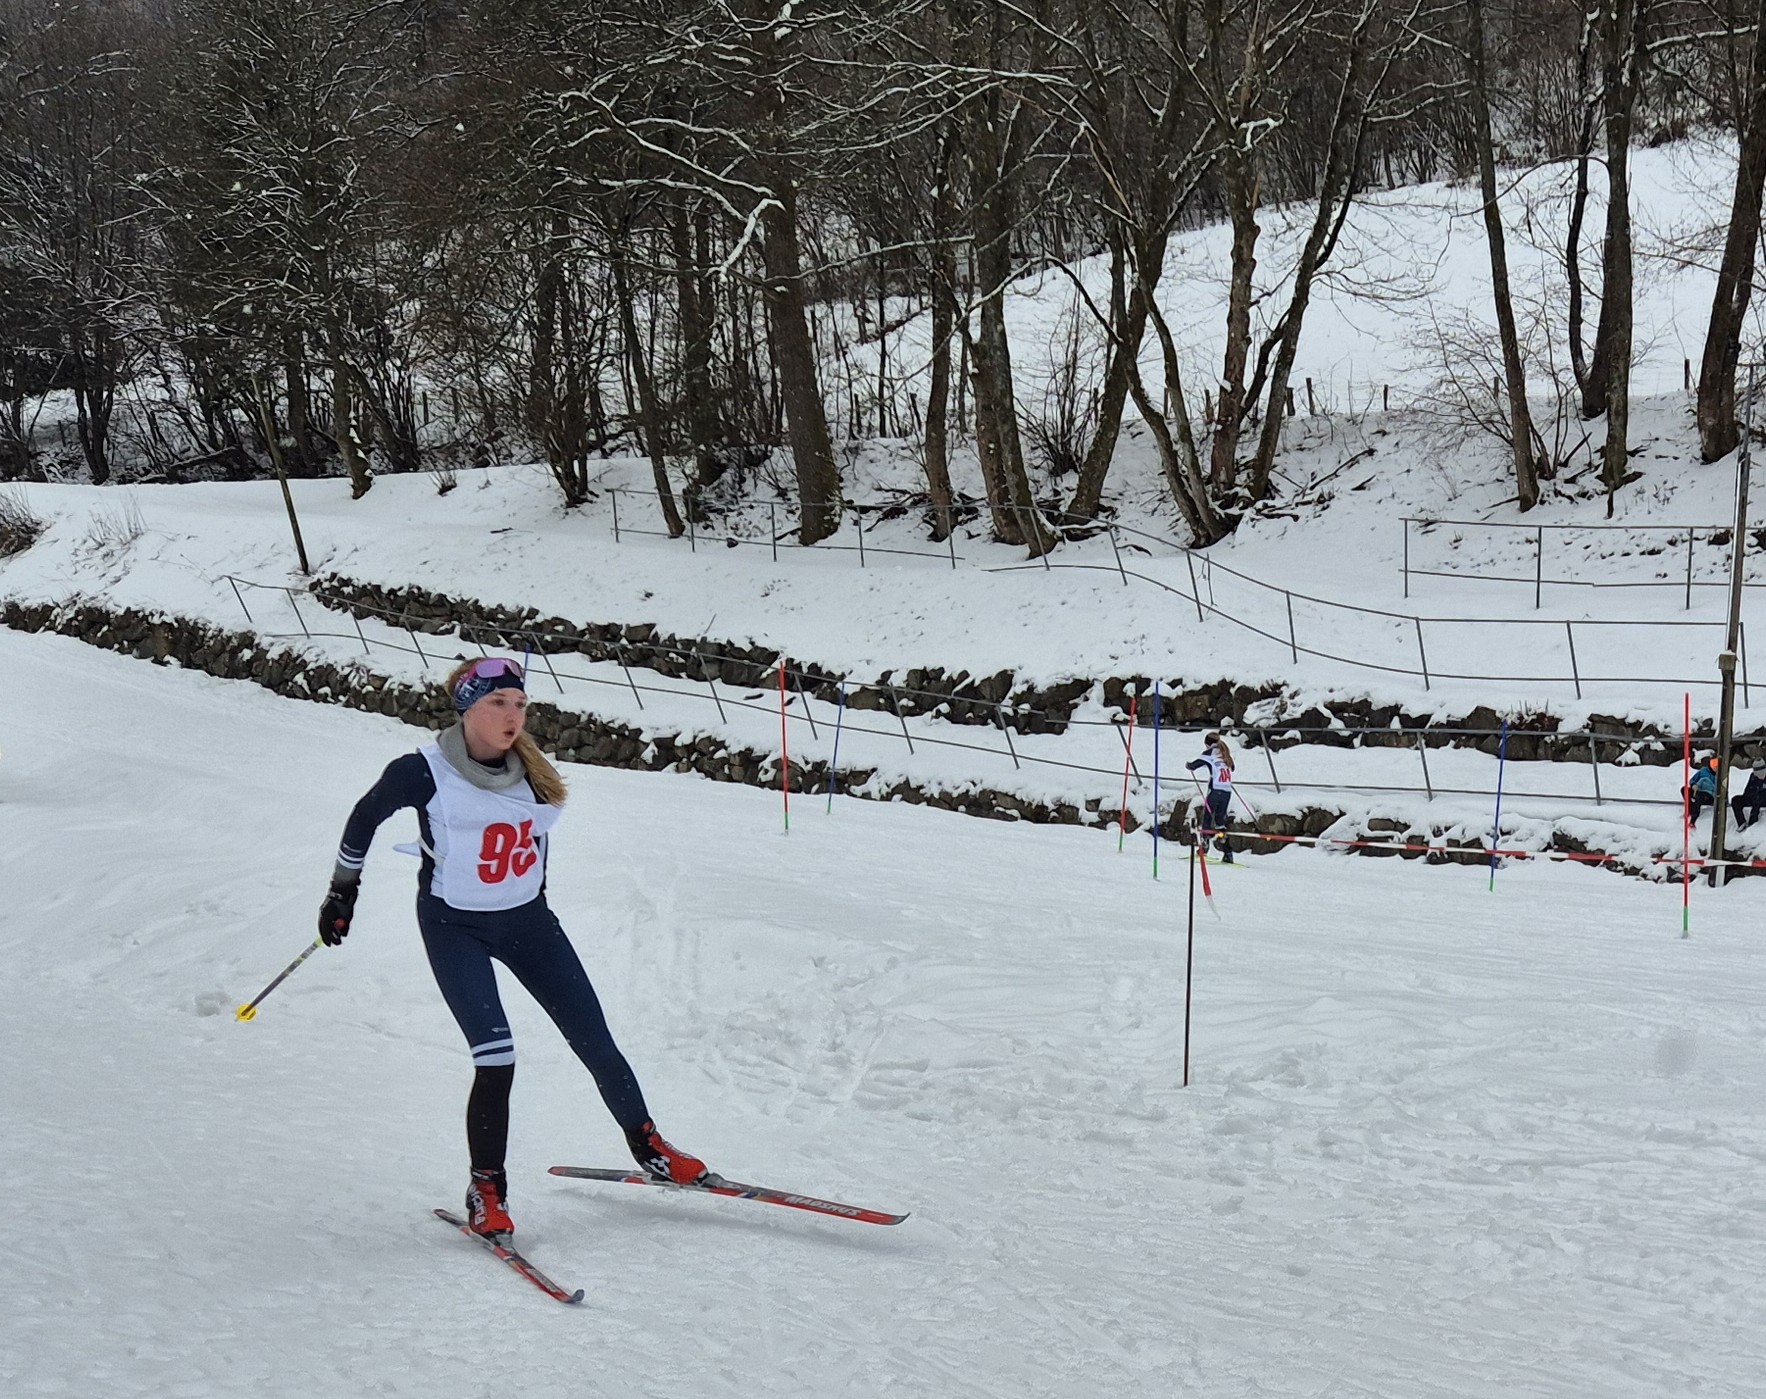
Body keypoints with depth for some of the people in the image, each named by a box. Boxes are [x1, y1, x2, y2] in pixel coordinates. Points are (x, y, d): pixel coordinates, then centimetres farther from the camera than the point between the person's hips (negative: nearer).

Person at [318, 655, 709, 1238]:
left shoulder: (532, 774, -6)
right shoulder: (424, 773, -18)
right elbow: (365, 818, -1)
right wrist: (343, 889, 7)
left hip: (526, 920, 4)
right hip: (455, 928, -4)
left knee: (597, 1043, 3)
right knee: (496, 1059, -18)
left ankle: (648, 1147, 24)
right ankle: (486, 1190, 0)